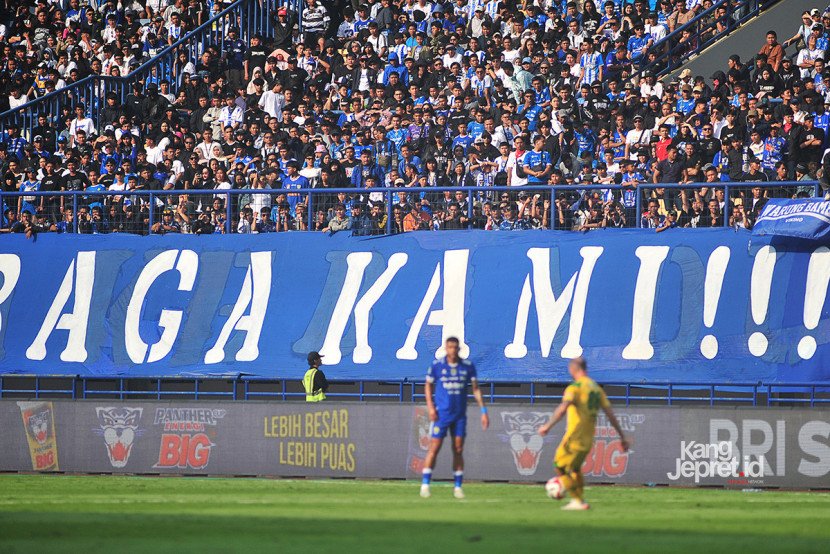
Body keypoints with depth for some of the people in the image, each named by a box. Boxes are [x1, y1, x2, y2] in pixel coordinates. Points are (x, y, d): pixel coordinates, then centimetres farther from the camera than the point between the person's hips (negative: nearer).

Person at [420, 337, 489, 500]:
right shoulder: (437, 365, -3)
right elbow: (428, 385, 7)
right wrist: (430, 406, -6)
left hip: (460, 415, 2)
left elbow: (476, 389, 7)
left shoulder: (468, 366, 1)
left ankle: (458, 487, 9)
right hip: (441, 413, -2)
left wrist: (483, 410, 2)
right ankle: (425, 485, -3)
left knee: (458, 450, 3)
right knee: (434, 448, -7)